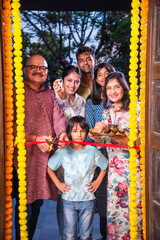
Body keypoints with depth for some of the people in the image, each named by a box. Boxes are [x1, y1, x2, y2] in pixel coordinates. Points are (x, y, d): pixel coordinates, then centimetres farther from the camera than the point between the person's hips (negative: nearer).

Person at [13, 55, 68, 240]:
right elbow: (11, 124, -8)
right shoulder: (15, 93, 0)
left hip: (47, 153, 5)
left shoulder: (50, 94, 19)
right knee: (25, 205, -4)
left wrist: (62, 132, -15)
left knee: (38, 202, 13)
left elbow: (58, 116, 7)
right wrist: (34, 138, -19)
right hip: (25, 155, -5)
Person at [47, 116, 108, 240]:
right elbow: (50, 168, 7)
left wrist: (97, 182, 3)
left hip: (87, 199, 0)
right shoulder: (63, 151, -6)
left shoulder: (93, 151, -6)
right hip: (68, 200, 0)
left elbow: (105, 166, 11)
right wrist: (58, 183, 0)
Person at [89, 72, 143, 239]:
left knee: (132, 206, 0)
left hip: (131, 165, -5)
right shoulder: (107, 112, 12)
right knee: (112, 207, 10)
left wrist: (123, 139, -26)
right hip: (113, 167, 5)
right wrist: (97, 136, -5)